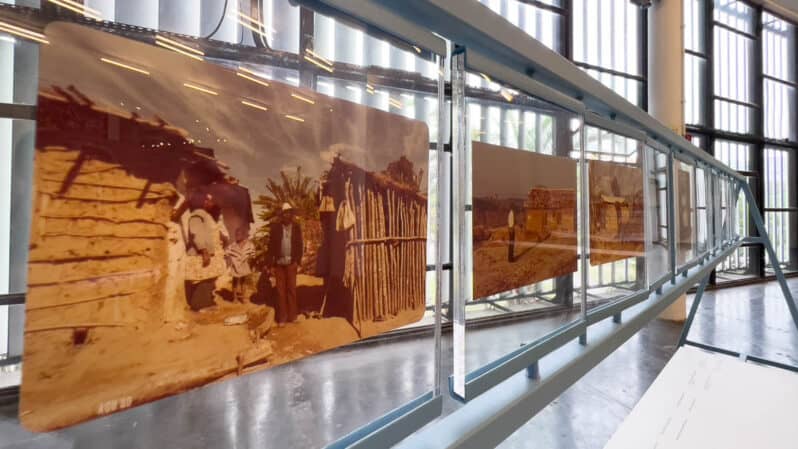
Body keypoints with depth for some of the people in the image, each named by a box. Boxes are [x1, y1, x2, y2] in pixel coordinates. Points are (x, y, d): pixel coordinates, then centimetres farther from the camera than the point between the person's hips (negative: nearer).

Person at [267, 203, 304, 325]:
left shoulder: (296, 227, 1)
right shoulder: (275, 227, -2)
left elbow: (299, 245, 3)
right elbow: (271, 246, -1)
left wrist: (297, 261, -4)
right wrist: (271, 264, -4)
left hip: (291, 263, 0)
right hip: (279, 263, 0)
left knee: (291, 289, 6)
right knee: (280, 290, 6)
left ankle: (292, 316, 15)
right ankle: (282, 318, 14)